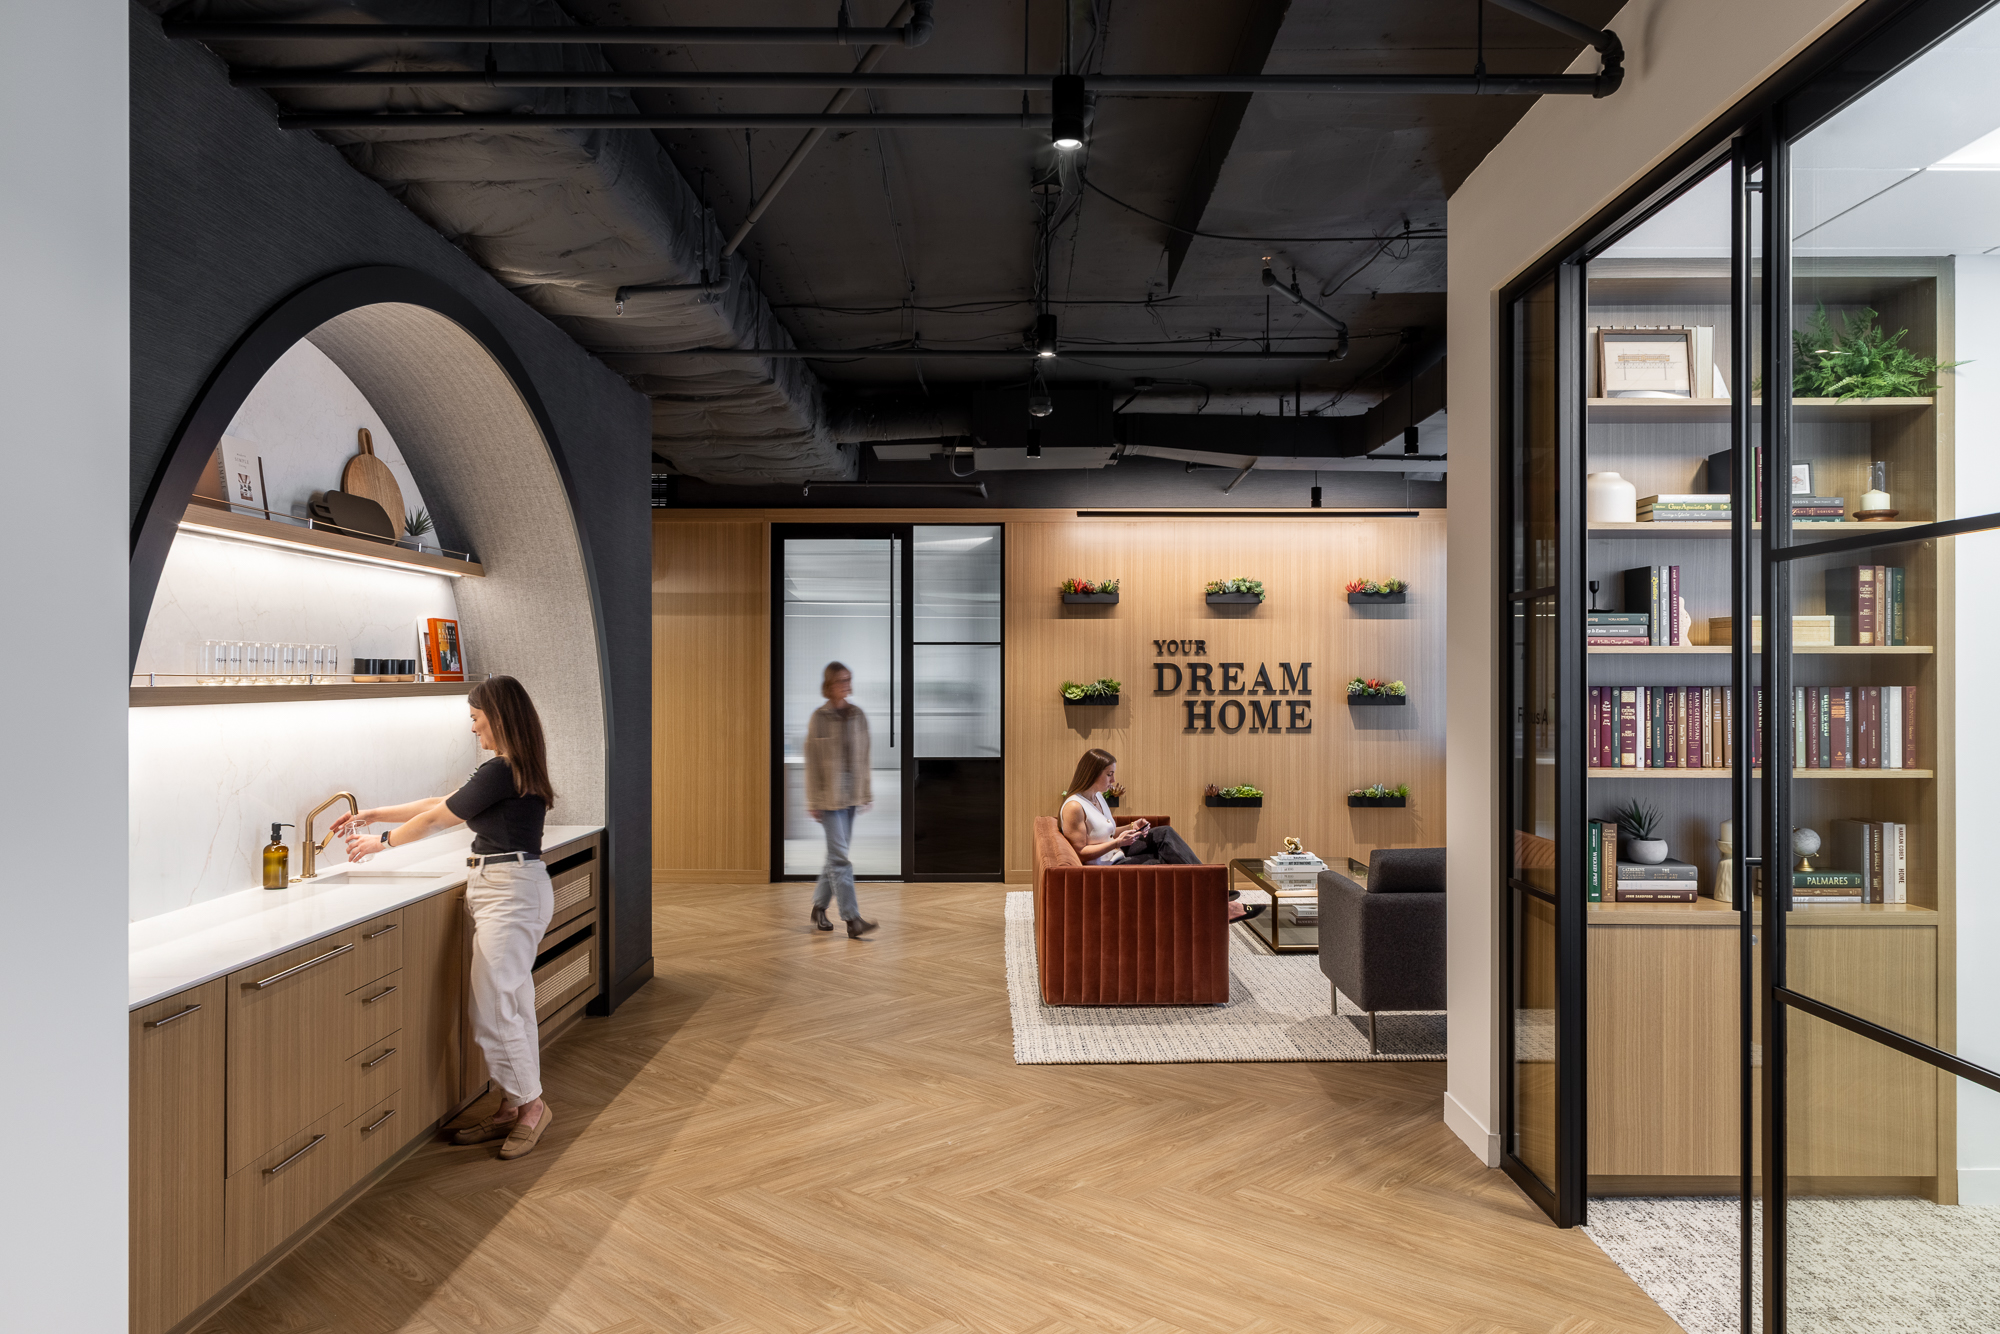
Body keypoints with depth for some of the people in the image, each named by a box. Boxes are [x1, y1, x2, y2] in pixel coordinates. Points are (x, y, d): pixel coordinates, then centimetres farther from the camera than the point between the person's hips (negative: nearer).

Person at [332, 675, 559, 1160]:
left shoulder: (500, 772, -17)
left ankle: (530, 1104, 9)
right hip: (503, 888, 10)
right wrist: (372, 814, 20)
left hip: (510, 891, -10)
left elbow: (435, 818, -7)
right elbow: (439, 805, 20)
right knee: (511, 1006, 14)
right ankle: (512, 1108, 22)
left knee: (493, 1008, -4)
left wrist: (380, 841, 7)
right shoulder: (513, 769, 14)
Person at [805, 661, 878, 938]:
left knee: (836, 853, 13)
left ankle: (819, 907, 28)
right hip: (829, 796, -6)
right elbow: (812, 761, -6)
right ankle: (852, 919, -7)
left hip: (851, 794, 6)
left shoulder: (858, 715, 7)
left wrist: (866, 793, 12)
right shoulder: (819, 718, -7)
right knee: (840, 856, -7)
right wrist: (813, 802, -7)